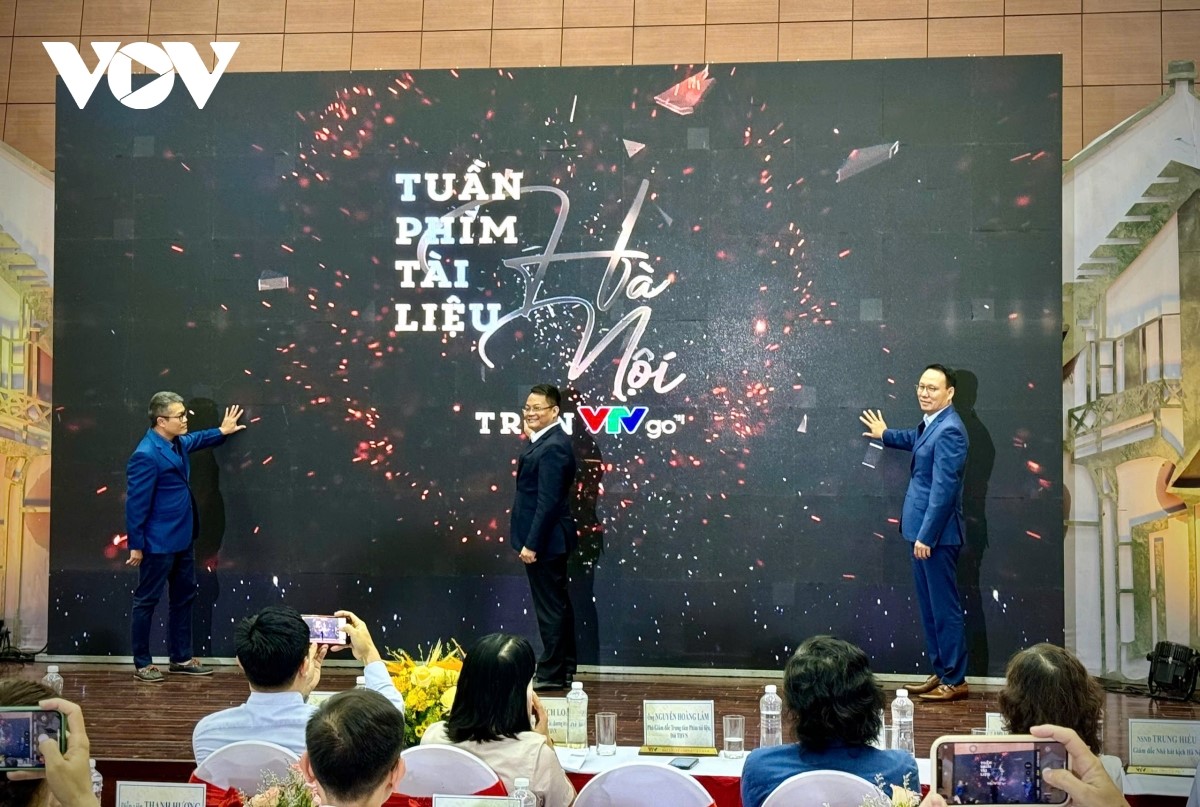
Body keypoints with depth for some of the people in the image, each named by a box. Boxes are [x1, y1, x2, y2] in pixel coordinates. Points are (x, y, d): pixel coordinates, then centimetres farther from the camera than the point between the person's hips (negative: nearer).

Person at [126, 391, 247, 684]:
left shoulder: (177, 443, 4)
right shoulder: (146, 455, -23)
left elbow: (195, 439, 31)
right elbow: (136, 503, -20)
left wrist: (221, 431, 41)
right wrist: (136, 545, -17)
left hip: (183, 539, 10)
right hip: (158, 544, -10)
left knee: (184, 597, 16)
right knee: (146, 601, 4)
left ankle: (182, 658, 26)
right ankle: (142, 664, 14)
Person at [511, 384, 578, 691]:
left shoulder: (552, 447, -20)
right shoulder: (546, 441, 11)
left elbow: (548, 501, -23)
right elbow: (534, 490, 9)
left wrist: (531, 544, -22)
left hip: (545, 540, -11)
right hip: (548, 539, 11)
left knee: (550, 608, -1)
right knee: (557, 605, 17)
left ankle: (552, 674, 8)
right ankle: (564, 671, 26)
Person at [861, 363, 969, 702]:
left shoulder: (949, 430, -18)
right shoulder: (932, 423, 12)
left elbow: (944, 488, -23)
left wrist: (926, 535, -22)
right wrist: (886, 435, 52)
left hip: (936, 533, -10)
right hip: (924, 530, 10)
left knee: (944, 608, -2)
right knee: (929, 606, 15)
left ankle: (955, 681, 7)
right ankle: (940, 672, 24)